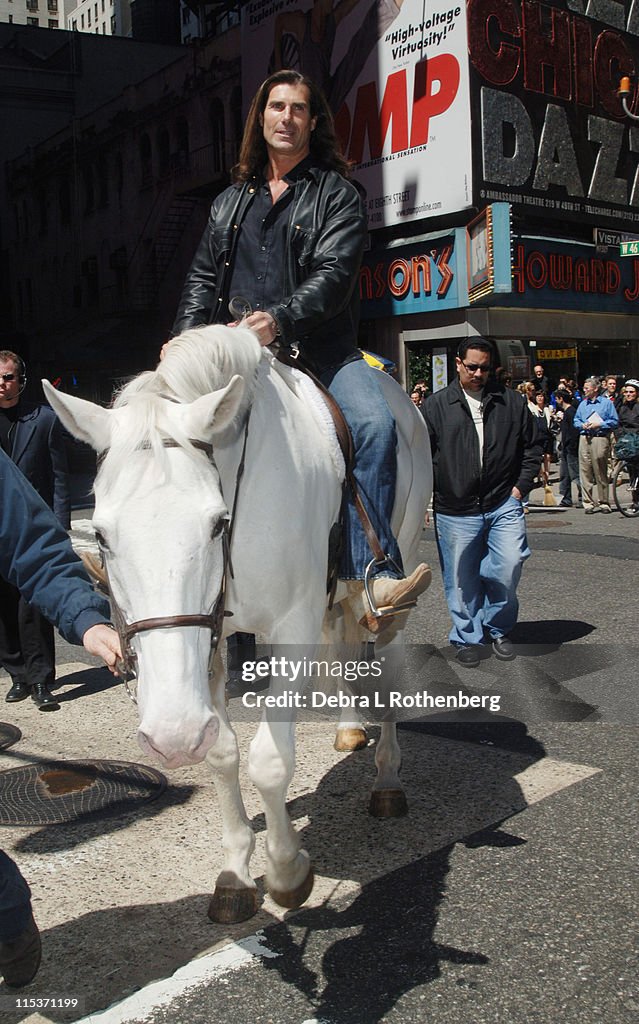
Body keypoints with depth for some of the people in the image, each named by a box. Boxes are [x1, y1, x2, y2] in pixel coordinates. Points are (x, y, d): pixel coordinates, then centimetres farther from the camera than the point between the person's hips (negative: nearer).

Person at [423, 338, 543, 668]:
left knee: (508, 566, -11)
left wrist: (520, 486, 5)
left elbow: (533, 446, 15)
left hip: (503, 504, 1)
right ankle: (468, 637, 24)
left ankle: (497, 627, 14)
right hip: (455, 511, 0)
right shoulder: (437, 405, 4)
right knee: (462, 579, 6)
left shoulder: (511, 402, 8)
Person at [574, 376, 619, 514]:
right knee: (585, 472, -1)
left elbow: (614, 421, -1)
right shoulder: (582, 404, 17)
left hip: (600, 439, -4)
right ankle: (588, 503, 4)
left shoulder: (607, 403, 3)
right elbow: (576, 420, 20)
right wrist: (582, 425, 0)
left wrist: (599, 425, -11)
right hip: (584, 439, 4)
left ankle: (603, 502, 8)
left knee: (600, 473, -1)